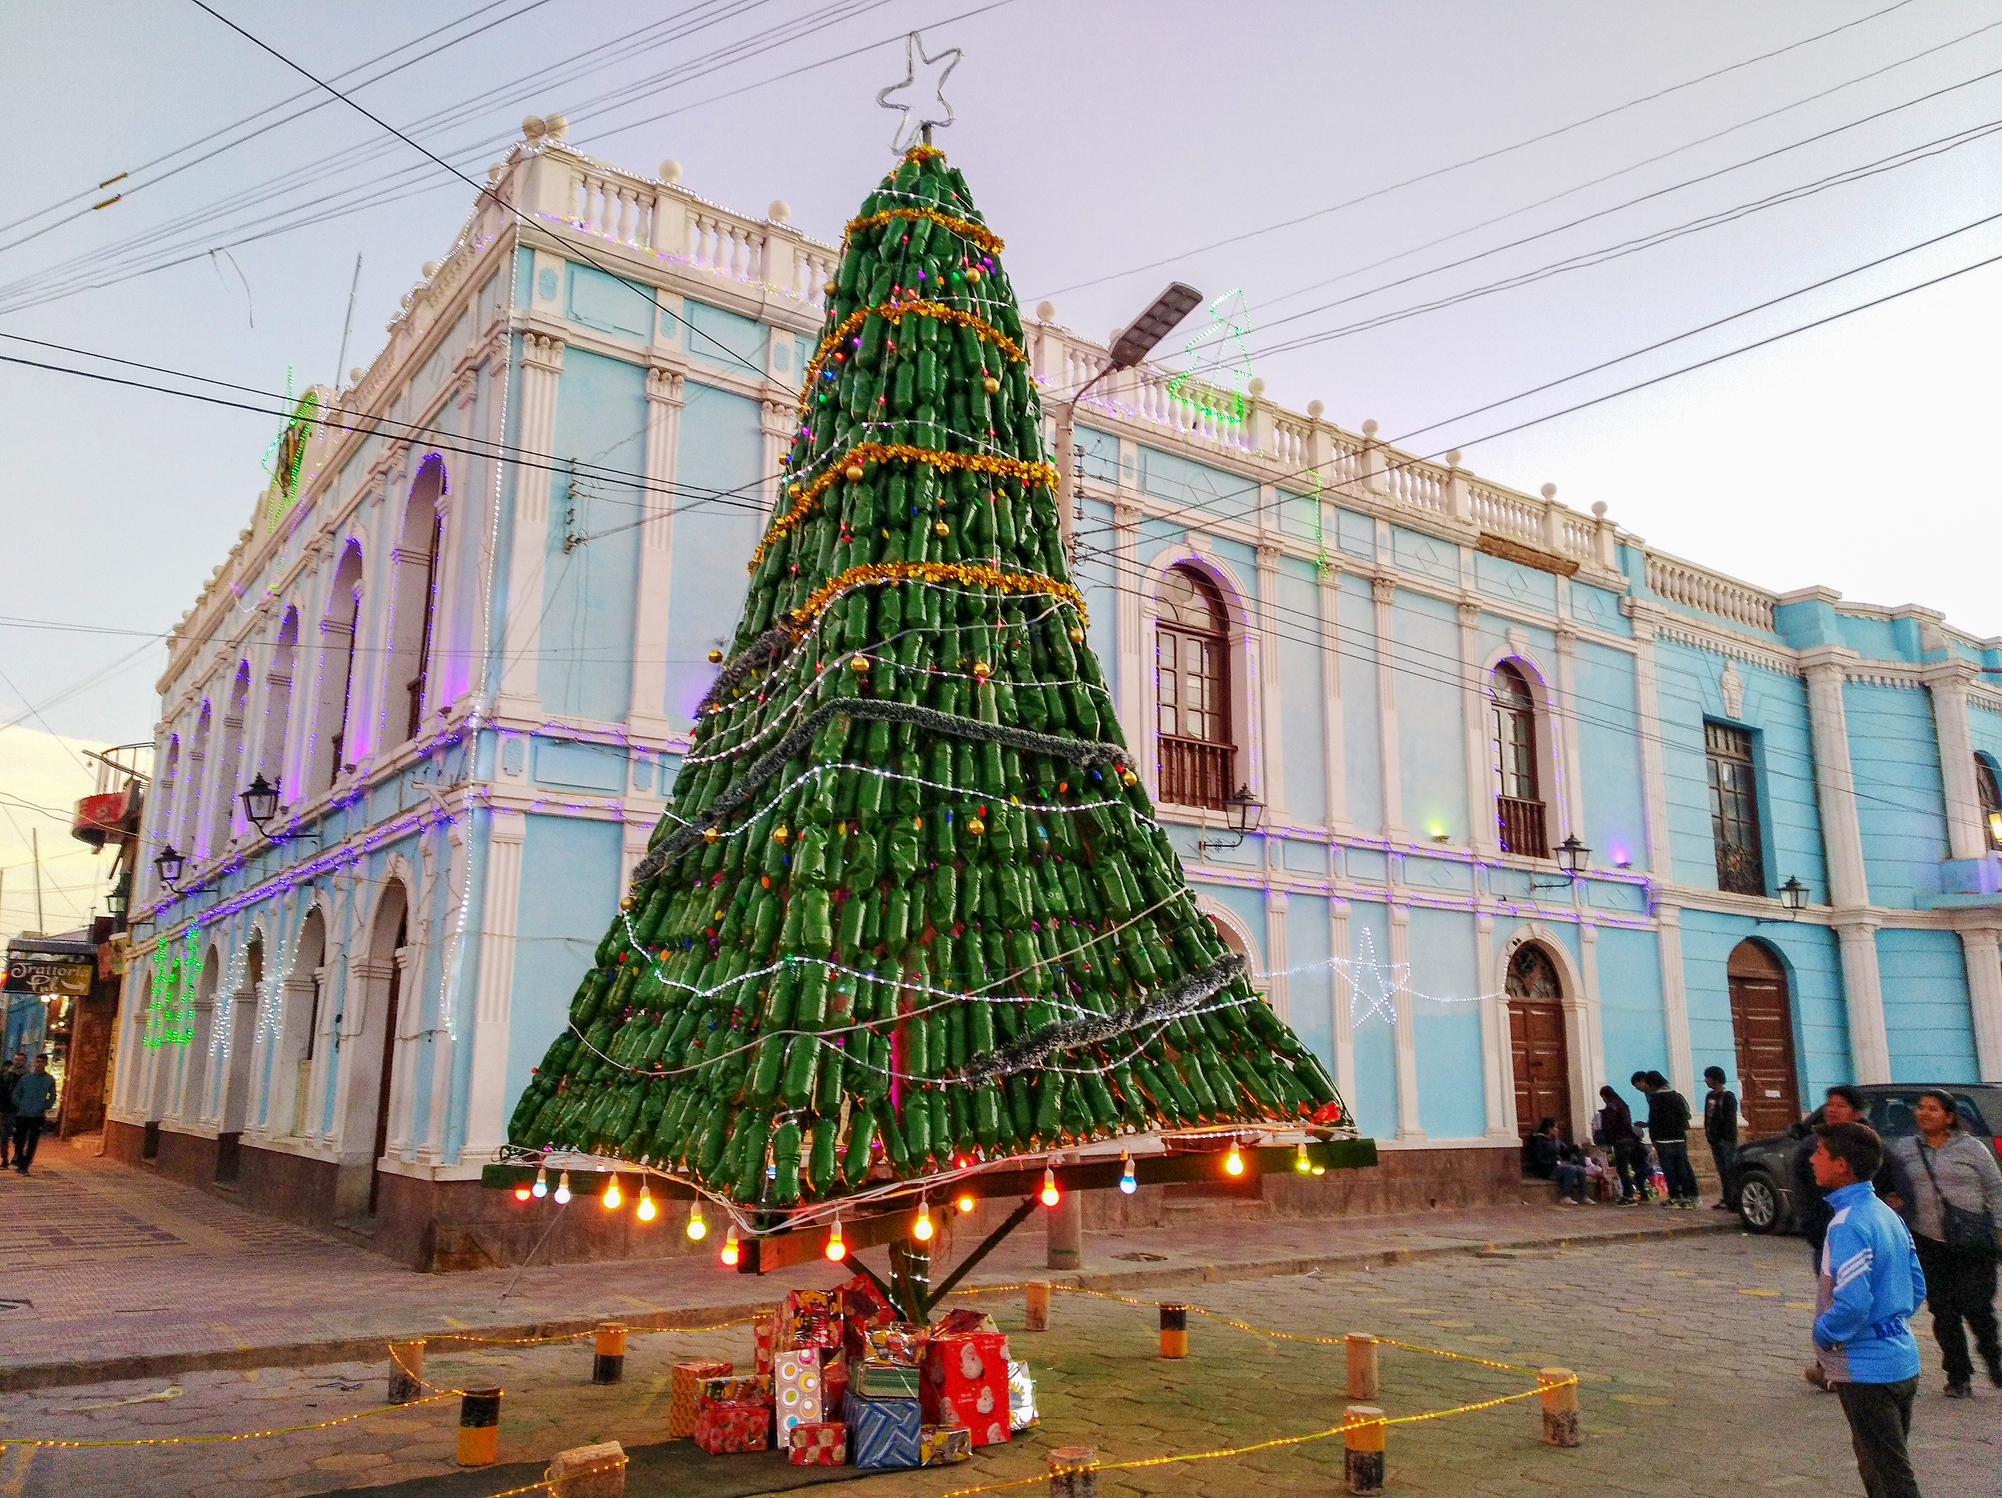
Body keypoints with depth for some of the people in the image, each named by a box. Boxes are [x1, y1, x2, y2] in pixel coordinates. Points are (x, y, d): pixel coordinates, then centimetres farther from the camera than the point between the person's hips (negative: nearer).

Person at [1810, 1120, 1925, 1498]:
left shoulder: (1847, 1224, -23)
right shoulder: (1887, 1214, 6)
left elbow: (1852, 1303, -29)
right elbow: (1916, 1288, 13)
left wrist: (1823, 1335, -12)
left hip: (1868, 1370, -9)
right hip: (1903, 1362, 9)